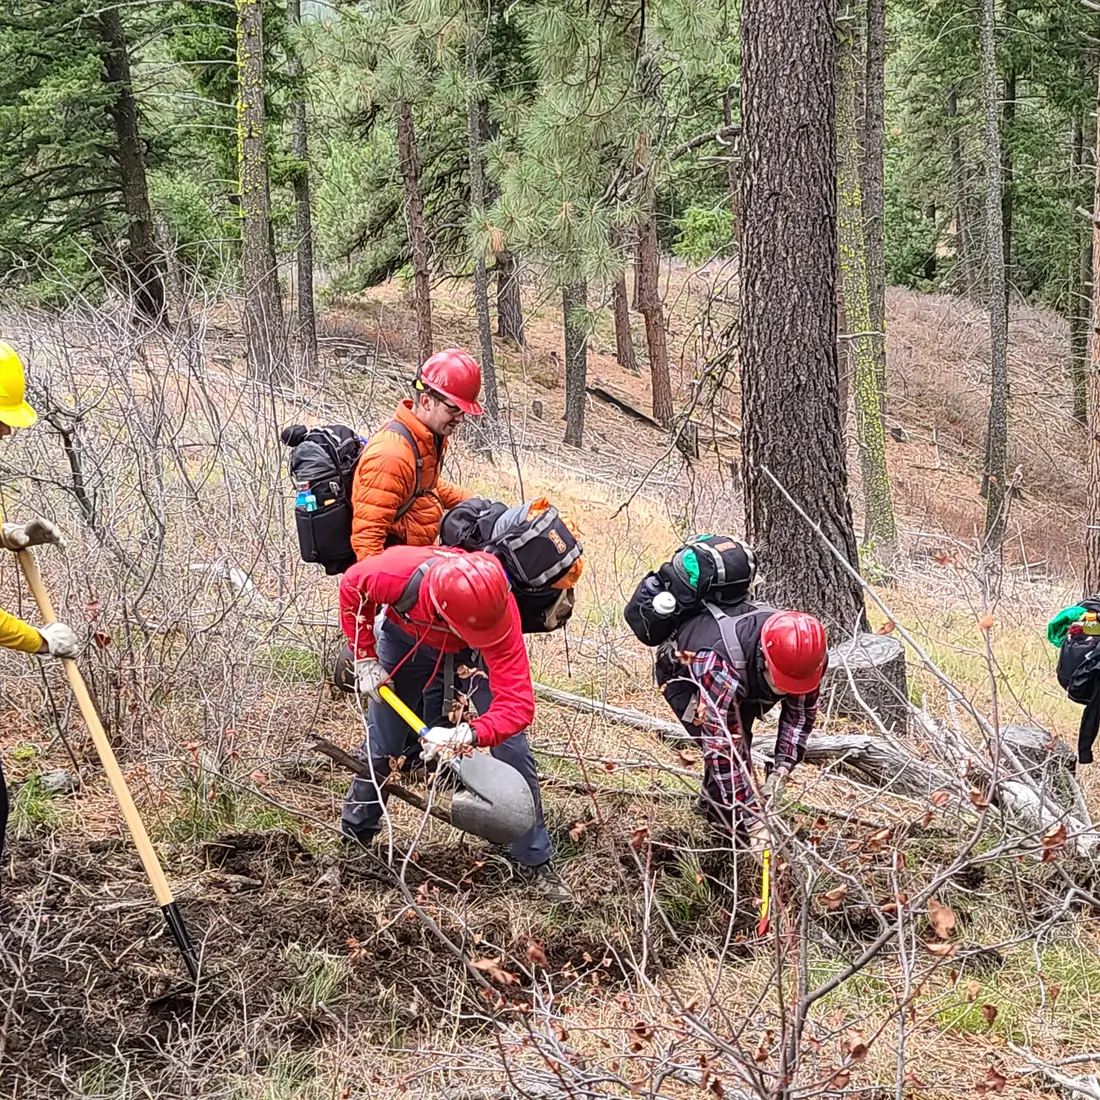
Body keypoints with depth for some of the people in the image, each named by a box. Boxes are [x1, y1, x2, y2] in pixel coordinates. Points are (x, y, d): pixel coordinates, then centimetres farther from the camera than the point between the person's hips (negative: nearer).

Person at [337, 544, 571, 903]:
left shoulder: (500, 610, -43)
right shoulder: (396, 573, -41)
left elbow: (517, 704, -44)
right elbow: (352, 588, -14)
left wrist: (467, 735, -59)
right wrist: (364, 658, -14)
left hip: (472, 655, -1)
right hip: (406, 640, 1)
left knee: (513, 754, -7)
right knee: (380, 749, 6)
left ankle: (535, 863, 5)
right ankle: (354, 839, 28)